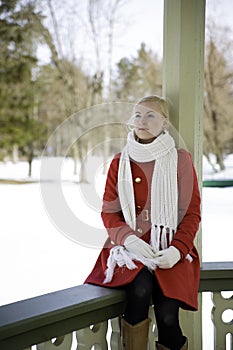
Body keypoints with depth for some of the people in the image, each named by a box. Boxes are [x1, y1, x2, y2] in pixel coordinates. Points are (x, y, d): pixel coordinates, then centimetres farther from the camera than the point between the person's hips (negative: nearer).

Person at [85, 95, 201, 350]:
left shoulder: (180, 159, 6)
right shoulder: (120, 162, 10)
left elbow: (192, 213, 4)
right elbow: (108, 212, 6)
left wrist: (177, 250, -13)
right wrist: (129, 239, -13)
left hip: (170, 250, -1)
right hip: (129, 247, 1)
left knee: (167, 315, -24)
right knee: (140, 288, -31)